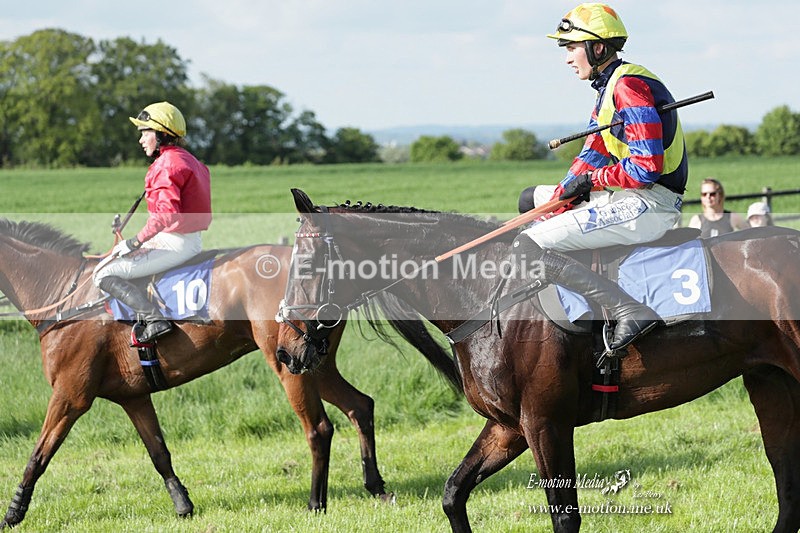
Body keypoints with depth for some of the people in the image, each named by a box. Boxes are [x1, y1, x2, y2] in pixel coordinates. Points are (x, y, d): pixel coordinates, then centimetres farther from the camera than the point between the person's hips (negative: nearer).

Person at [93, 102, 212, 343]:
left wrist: (135, 242, -23)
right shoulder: (189, 160, 16)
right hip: (192, 241, 11)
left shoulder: (167, 164, -16)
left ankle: (154, 319, -23)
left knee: (104, 273, -11)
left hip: (175, 244, -11)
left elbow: (167, 213, -28)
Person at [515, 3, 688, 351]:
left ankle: (629, 312, -29)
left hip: (648, 204, -11)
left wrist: (593, 179, -9)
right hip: (630, 198, 11)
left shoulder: (630, 87, -16)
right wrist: (559, 201, 4)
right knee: (532, 199, 24)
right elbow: (590, 159, 17)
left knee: (531, 246, -21)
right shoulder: (609, 89, 16)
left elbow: (646, 168, -22)